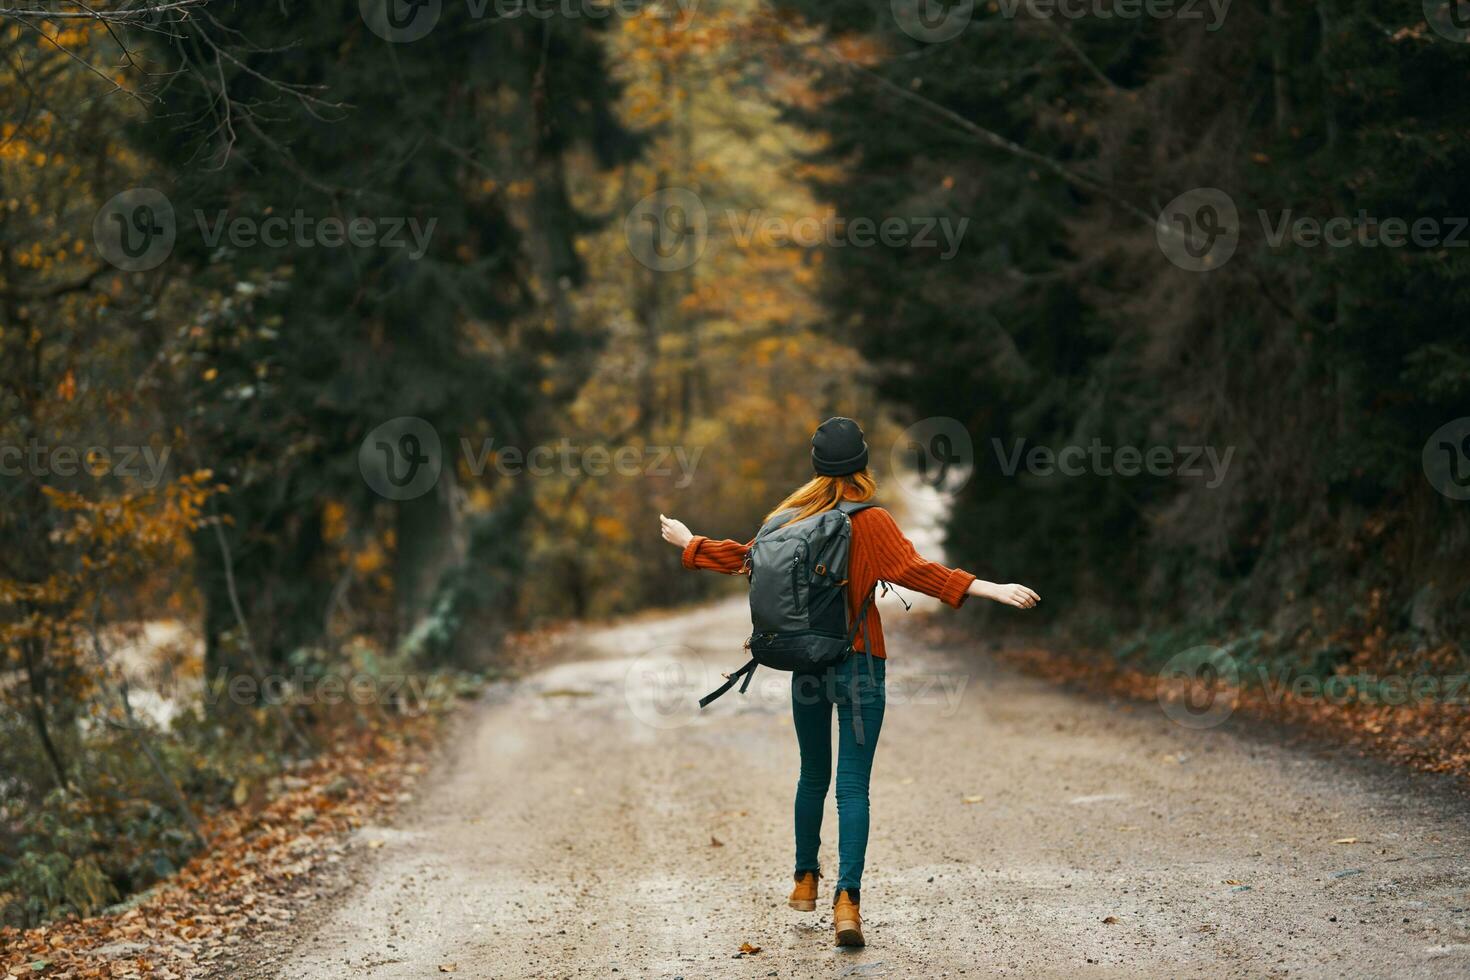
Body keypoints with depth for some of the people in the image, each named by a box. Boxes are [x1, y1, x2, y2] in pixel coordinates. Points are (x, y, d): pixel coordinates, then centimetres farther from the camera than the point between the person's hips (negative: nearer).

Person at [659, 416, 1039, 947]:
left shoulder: (792, 519, 3)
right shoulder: (871, 523, -10)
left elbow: (747, 558, 15)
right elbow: (915, 571, -20)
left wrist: (689, 543, 33)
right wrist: (988, 589, -22)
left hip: (805, 663, 4)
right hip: (860, 664, -4)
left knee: (813, 777, 21)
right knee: (853, 786, -5)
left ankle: (805, 881, 32)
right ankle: (846, 899, -17)